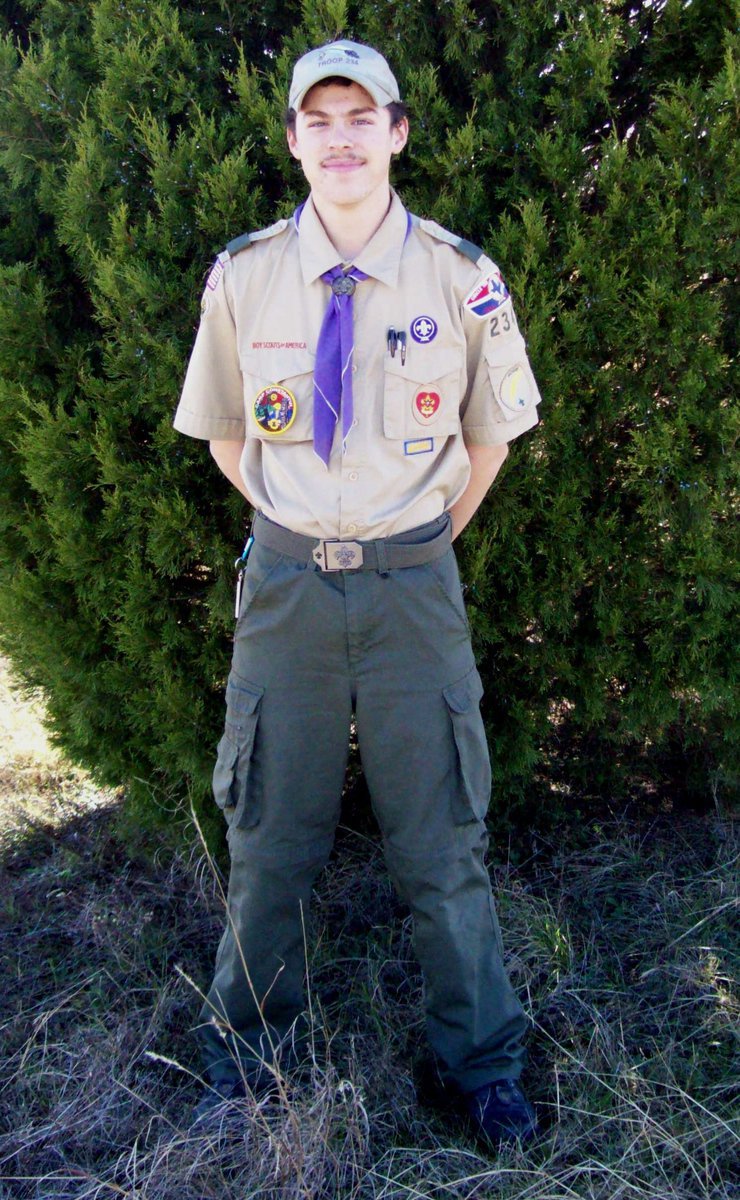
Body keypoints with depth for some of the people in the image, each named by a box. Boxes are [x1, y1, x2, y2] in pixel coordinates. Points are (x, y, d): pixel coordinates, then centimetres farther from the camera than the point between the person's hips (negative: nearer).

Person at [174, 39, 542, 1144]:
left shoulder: (461, 277, -3)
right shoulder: (242, 275, 0)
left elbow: (490, 432, 11)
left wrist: (425, 541, 8)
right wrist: (299, 533, 8)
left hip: (413, 584, -1)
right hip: (284, 580, 1)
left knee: (439, 839, 8)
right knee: (270, 834, 12)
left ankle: (482, 1063, 31)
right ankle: (247, 1054, 36)